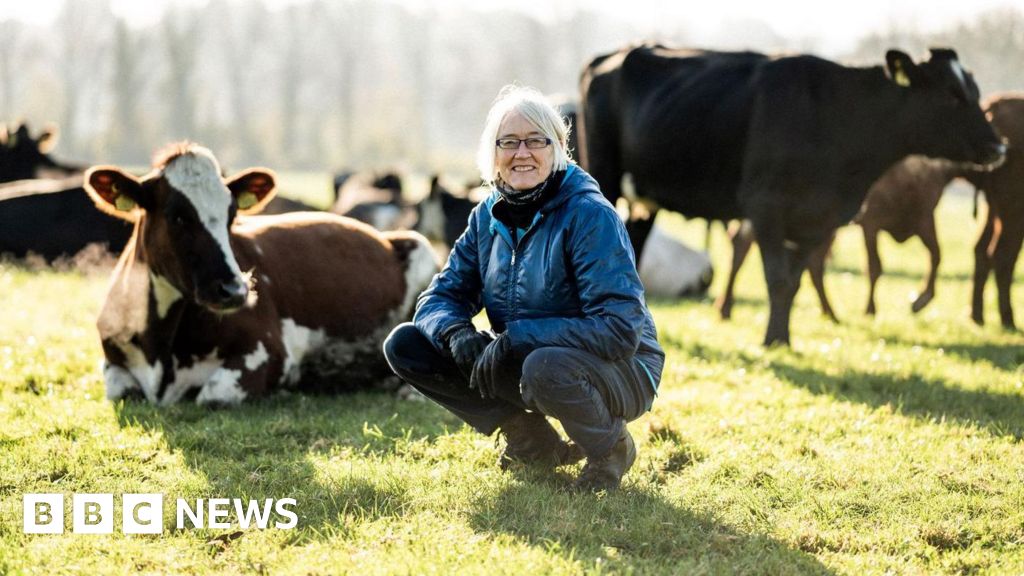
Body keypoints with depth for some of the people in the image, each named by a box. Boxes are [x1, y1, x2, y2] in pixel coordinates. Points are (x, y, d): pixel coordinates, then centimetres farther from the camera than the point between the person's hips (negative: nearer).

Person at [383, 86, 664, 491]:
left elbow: (621, 327, -27)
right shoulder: (489, 215, 0)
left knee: (545, 367, -41)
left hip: (620, 373, -7)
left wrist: (516, 338, -32)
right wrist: (457, 333, -23)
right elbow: (441, 295, 3)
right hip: (520, 363, 7)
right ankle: (533, 442, 5)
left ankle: (611, 449, -7)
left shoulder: (590, 215, -20)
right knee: (404, 346, -5)